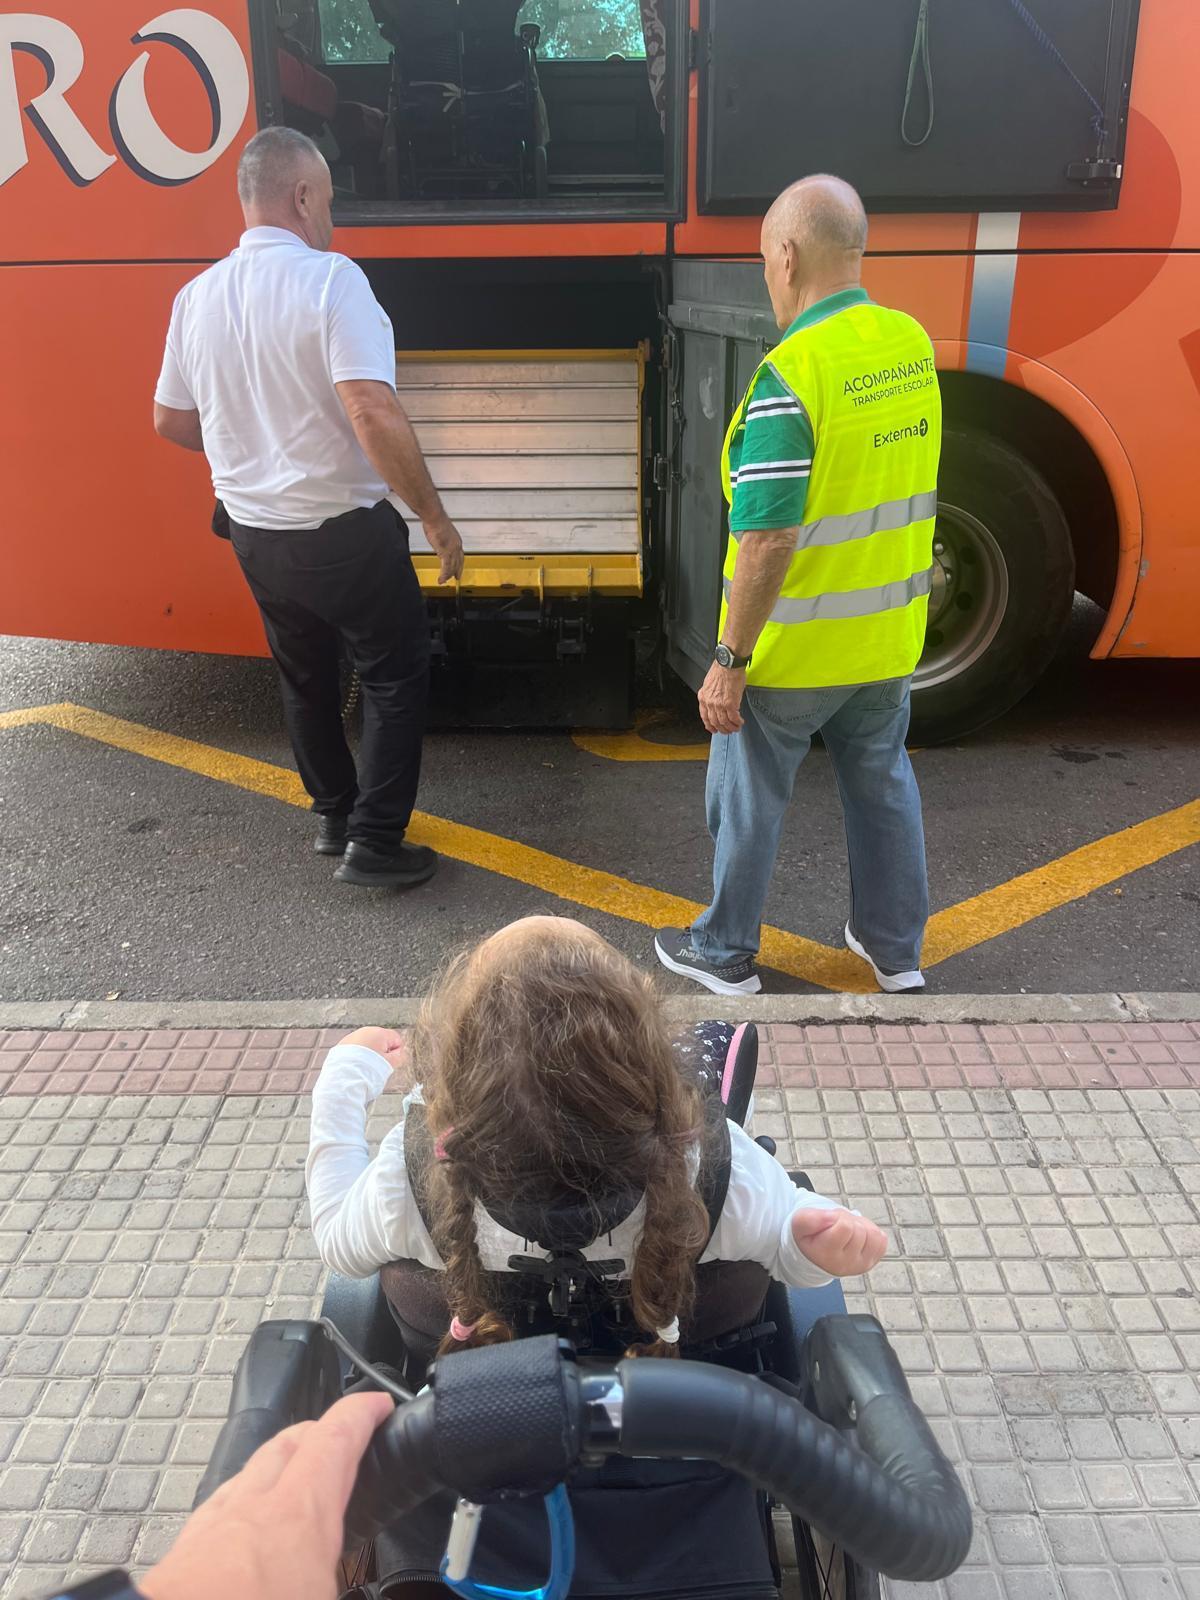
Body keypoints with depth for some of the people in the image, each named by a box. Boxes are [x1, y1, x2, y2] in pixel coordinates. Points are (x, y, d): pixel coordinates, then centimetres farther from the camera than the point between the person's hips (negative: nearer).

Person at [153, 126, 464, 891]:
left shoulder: (198, 294, 2)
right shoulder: (331, 279, -18)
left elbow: (171, 418, 12)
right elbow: (372, 413, -28)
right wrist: (436, 518, -20)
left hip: (255, 532, 7)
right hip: (344, 532, -6)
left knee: (306, 678, 22)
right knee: (396, 676, 9)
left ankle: (334, 814, 35)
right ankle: (375, 843, 9)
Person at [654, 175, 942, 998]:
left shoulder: (791, 373, -23)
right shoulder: (914, 344, -1)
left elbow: (768, 539, -25)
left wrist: (730, 660, -18)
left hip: (792, 650, -6)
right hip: (888, 637, 6)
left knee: (749, 801, 12)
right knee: (883, 784, 21)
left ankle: (726, 954, 29)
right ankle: (895, 947, 36)